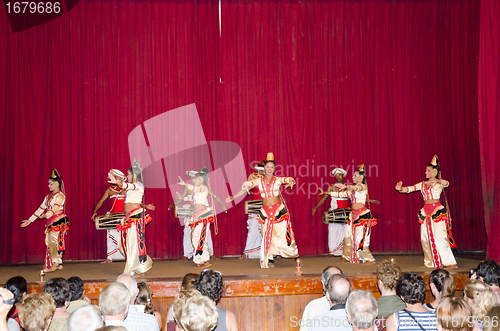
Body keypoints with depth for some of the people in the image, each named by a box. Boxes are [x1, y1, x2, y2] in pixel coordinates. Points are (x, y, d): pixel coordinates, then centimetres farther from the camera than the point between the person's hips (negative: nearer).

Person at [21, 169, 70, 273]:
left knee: (53, 241, -17)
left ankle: (56, 263, -12)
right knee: (50, 242, 4)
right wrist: (30, 220, 16)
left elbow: (55, 208, -18)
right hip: (51, 222, 8)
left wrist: (45, 215, -26)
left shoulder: (60, 195, -6)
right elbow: (41, 208, 19)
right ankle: (58, 264, 6)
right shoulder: (48, 196, 20)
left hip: (58, 221, -8)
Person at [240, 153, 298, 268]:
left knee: (283, 233, -4)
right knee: (267, 235, 1)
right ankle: (269, 259, 10)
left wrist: (290, 182, -37)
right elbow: (247, 184, -6)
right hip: (266, 211, 2)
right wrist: (246, 187, -30)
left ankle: (295, 254, 13)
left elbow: (289, 179, -13)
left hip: (279, 210, -1)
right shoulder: (259, 181, 4)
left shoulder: (278, 180, 2)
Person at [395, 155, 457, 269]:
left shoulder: (439, 183, -1)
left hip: (437, 211, -6)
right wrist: (400, 189, -12)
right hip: (426, 212, 6)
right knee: (425, 238, 6)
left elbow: (446, 183, -23)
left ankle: (450, 263, -10)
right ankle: (429, 262, 19)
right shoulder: (423, 184, 15)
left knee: (440, 238, -13)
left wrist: (436, 181, -44)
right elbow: (410, 189, 8)